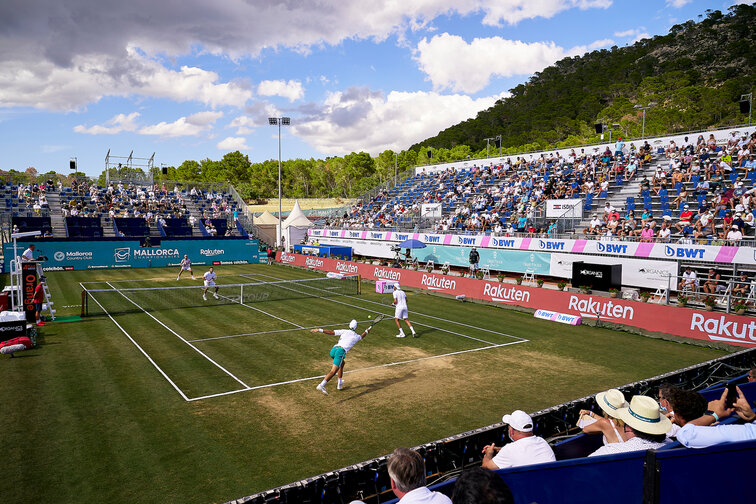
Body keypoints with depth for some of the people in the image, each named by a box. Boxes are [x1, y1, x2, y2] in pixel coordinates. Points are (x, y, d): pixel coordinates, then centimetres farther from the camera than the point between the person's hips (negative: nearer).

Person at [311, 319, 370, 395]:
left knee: (342, 363, 31)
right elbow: (362, 336, 42)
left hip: (333, 350, 5)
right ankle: (321, 385, -33)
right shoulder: (356, 336, 17)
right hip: (341, 351, -5)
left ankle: (340, 384, 35)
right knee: (333, 371, -12)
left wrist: (319, 330, 0)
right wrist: (367, 331, 62)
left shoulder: (344, 331, 16)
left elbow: (332, 332, 3)